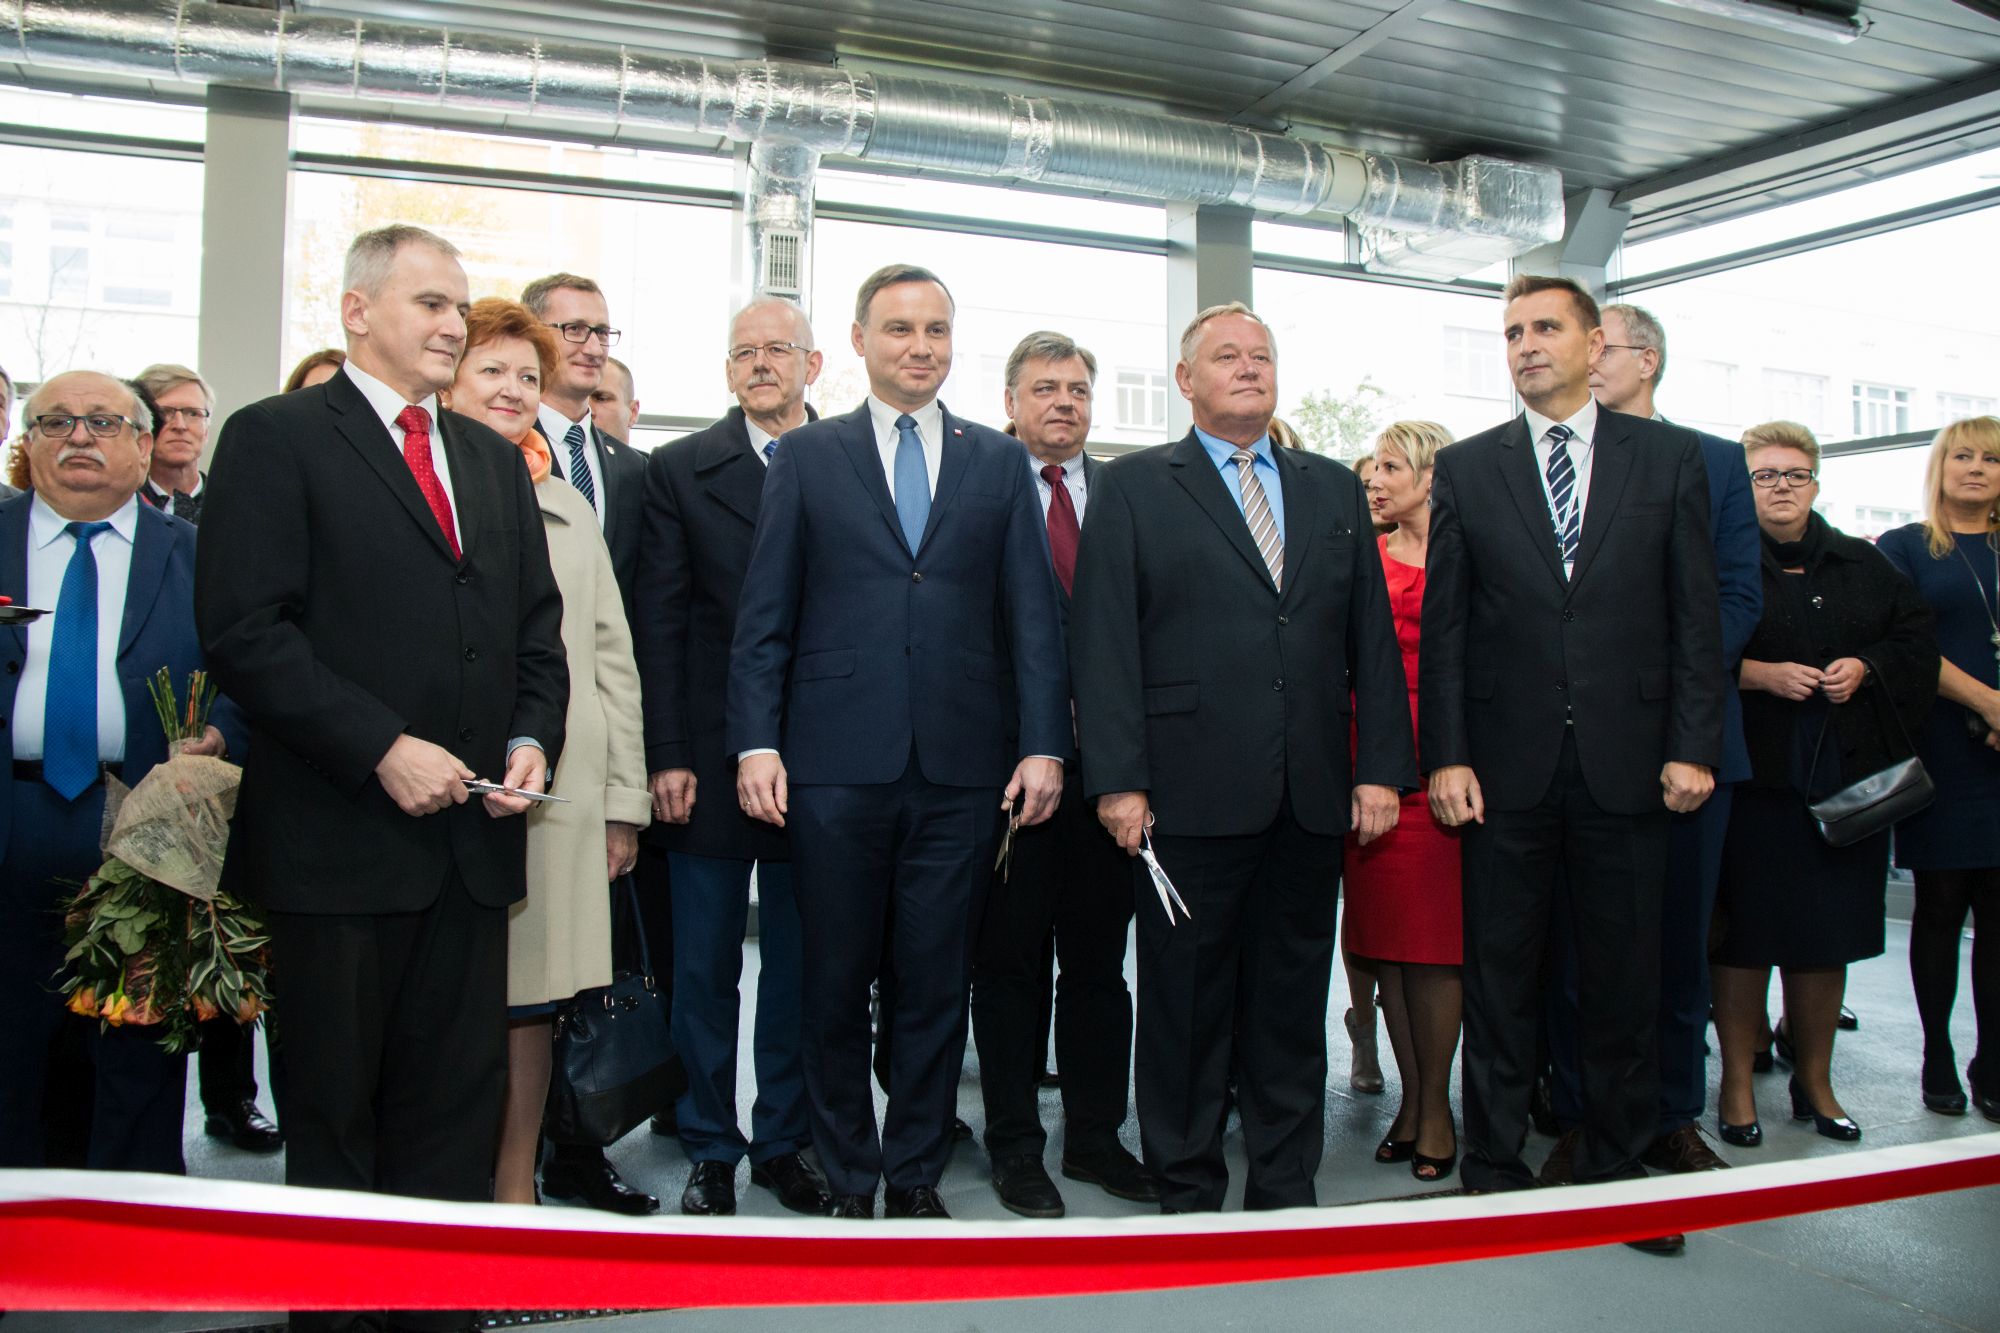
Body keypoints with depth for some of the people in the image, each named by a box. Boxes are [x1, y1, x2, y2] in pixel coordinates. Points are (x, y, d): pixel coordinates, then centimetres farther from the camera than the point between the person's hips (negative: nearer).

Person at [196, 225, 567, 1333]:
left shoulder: (492, 457, 16)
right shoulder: (275, 439, -3)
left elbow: (535, 625, 18)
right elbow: (244, 630, -13)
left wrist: (533, 737, 0)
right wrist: (382, 749, -18)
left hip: (470, 830, 5)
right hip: (340, 835, -5)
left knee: (457, 1103, 10)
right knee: (334, 1113, 9)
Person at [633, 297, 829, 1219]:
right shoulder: (681, 470, 4)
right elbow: (659, 623, 0)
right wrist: (667, 756, -6)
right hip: (711, 762, 0)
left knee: (800, 966, 10)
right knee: (705, 969, 8)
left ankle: (783, 1142, 26)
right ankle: (710, 1151, 23)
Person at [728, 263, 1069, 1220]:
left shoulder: (998, 461, 12)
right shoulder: (807, 456, 8)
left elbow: (1032, 614, 7)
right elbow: (764, 618, 4)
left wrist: (1044, 744, -2)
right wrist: (756, 743, -5)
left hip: (961, 769, 1)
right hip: (837, 767, -1)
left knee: (935, 986, 8)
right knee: (837, 984, 8)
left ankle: (916, 1174, 23)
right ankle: (848, 1180, 24)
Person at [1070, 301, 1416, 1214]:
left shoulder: (1333, 489, 16)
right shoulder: (1132, 488, 4)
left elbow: (1372, 635, 12)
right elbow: (1102, 641, -4)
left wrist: (1382, 765, 4)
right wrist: (1117, 780, -12)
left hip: (1311, 797, 4)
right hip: (1191, 794, -3)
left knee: (1292, 1001, 11)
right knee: (1186, 1002, 5)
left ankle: (1285, 1192, 24)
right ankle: (1187, 1195, 19)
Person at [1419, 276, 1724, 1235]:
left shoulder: (1668, 457, 6)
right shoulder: (1464, 469, 6)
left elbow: (1696, 613, 4)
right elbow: (1443, 626, 3)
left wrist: (1693, 748, -4)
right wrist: (1445, 755, -4)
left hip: (1627, 761, 0)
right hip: (1506, 767, 0)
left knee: (1625, 981, 9)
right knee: (1499, 980, 7)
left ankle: (1616, 1170, 25)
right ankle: (1494, 1169, 20)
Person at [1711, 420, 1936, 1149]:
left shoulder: (1862, 564, 13)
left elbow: (1917, 639, 15)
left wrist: (1864, 667, -3)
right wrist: (1760, 674, -18)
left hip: (1847, 776, 4)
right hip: (1752, 776, -4)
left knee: (1828, 935, 9)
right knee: (1745, 931, 0)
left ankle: (1814, 1080, 24)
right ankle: (1737, 1084, 13)